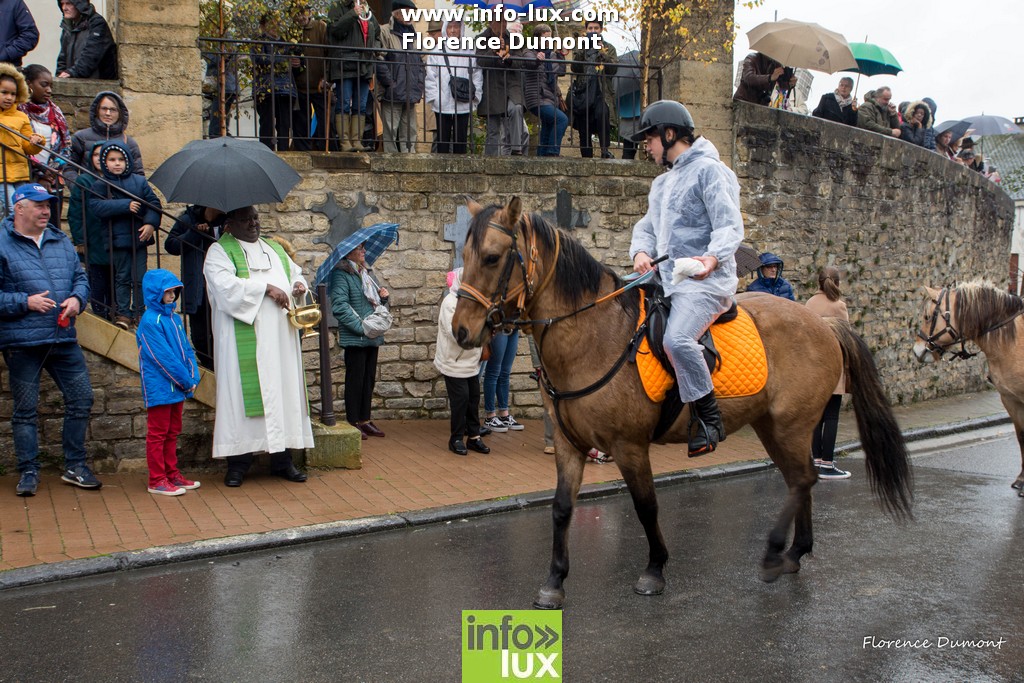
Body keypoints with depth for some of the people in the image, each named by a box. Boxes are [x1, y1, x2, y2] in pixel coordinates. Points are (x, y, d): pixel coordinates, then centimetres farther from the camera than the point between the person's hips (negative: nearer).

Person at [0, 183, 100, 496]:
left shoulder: (60, 241, 12)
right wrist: (25, 302, -16)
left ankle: (75, 466, 19)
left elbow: (81, 277, 16)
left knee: (81, 399, 6)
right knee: (25, 410, 6)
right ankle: (28, 472, 19)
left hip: (64, 339, 5)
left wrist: (77, 298, -4)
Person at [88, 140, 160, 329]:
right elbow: (96, 205, -14)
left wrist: (151, 223, -13)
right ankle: (123, 313, 13)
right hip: (118, 239, -1)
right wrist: (125, 206, -20)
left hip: (139, 237, 1)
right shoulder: (100, 186, 1)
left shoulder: (139, 181, 6)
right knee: (122, 277, 6)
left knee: (140, 277, 5)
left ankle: (138, 311, 16)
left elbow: (153, 202, 3)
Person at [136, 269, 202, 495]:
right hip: (159, 389, -9)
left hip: (177, 388, 9)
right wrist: (186, 381, -15)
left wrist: (193, 377, -2)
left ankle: (172, 475, 25)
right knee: (158, 434, 0)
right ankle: (157, 480, 7)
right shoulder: (150, 321, -15)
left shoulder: (173, 317, 12)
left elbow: (186, 349, 11)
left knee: (172, 433, 15)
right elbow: (164, 358, -19)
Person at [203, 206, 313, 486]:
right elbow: (225, 284, -14)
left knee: (283, 391, 4)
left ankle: (282, 458, 10)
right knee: (243, 392, -5)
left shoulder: (276, 249, 21)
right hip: (244, 341, -5)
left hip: (280, 337, 6)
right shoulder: (220, 251, 1)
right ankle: (238, 462, 2)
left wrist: (299, 284, 2)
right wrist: (267, 288, -17)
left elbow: (296, 272, 26)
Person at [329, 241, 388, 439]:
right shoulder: (341, 274, -10)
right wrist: (362, 328, -23)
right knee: (355, 380, -1)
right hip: (354, 339, -8)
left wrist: (383, 296, 3)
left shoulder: (366, 272, 17)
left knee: (369, 379, 12)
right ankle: (353, 422, 8)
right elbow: (340, 306, -20)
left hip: (372, 338, 8)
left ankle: (365, 420, 22)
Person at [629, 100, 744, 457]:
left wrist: (713, 258, -34)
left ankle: (709, 419, -19)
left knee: (677, 339, -32)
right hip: (665, 280, 10)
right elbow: (647, 227, 25)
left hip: (705, 281, -10)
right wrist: (641, 251, 0)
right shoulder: (661, 184, 24)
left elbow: (730, 226, -13)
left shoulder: (709, 170, -4)